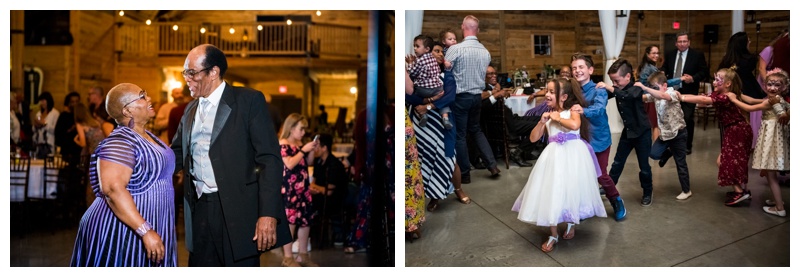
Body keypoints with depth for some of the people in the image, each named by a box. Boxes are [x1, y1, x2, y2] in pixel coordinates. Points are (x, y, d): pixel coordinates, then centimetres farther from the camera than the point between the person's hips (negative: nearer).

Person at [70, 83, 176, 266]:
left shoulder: (149, 137, 9)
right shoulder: (119, 143, -17)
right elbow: (113, 190, -28)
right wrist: (146, 231, -31)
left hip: (153, 229, 8)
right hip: (123, 234, -8)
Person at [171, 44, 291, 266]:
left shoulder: (249, 100, -6)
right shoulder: (191, 109, 15)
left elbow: (270, 159, -12)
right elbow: (176, 156, 20)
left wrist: (268, 214, -20)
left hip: (237, 210, -6)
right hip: (199, 209, 6)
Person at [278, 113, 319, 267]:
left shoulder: (300, 143, 15)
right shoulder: (283, 144, -9)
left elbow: (308, 162, 21)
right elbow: (289, 164, -20)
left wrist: (312, 150, 5)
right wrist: (304, 150, -16)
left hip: (303, 188, 8)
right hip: (289, 189, -8)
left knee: (306, 220, 8)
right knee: (290, 221, -5)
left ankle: (303, 255, 19)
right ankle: (287, 257, 6)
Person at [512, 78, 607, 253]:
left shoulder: (573, 110, -1)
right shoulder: (549, 115, 13)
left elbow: (575, 125, -25)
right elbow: (533, 138, 12)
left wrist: (558, 118, -10)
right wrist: (542, 122, -1)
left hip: (572, 154, -4)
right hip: (554, 156, 5)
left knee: (571, 191, 4)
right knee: (551, 193, 1)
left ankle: (571, 224, 34)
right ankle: (553, 235, 12)